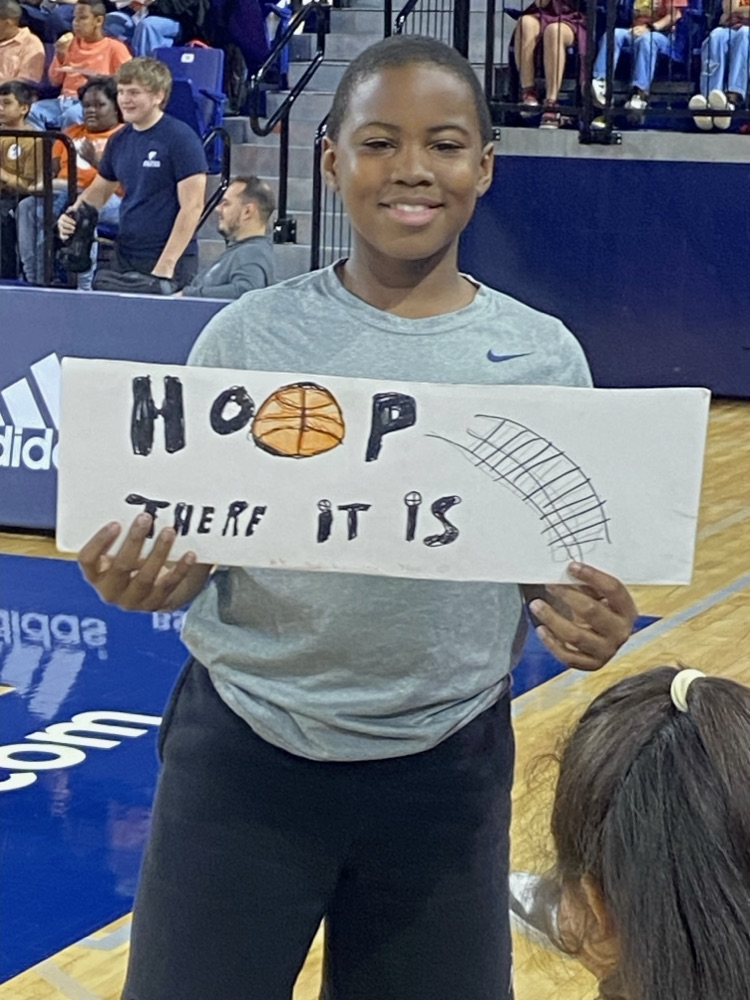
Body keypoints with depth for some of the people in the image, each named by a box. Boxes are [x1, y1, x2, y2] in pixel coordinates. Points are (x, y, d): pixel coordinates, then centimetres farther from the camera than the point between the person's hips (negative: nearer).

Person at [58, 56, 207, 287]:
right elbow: (99, 190, 23)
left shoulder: (181, 139, -10)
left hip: (170, 261, -6)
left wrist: (166, 264, -18)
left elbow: (192, 206, -15)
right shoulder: (119, 140, 9)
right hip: (124, 257, 6)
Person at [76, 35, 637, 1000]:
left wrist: (593, 627, -16)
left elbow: (564, 568, 6)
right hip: (244, 753, -1)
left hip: (449, 767, 1)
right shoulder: (251, 334, -4)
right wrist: (143, 577, -21)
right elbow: (186, 546, 1)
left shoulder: (543, 357, -1)